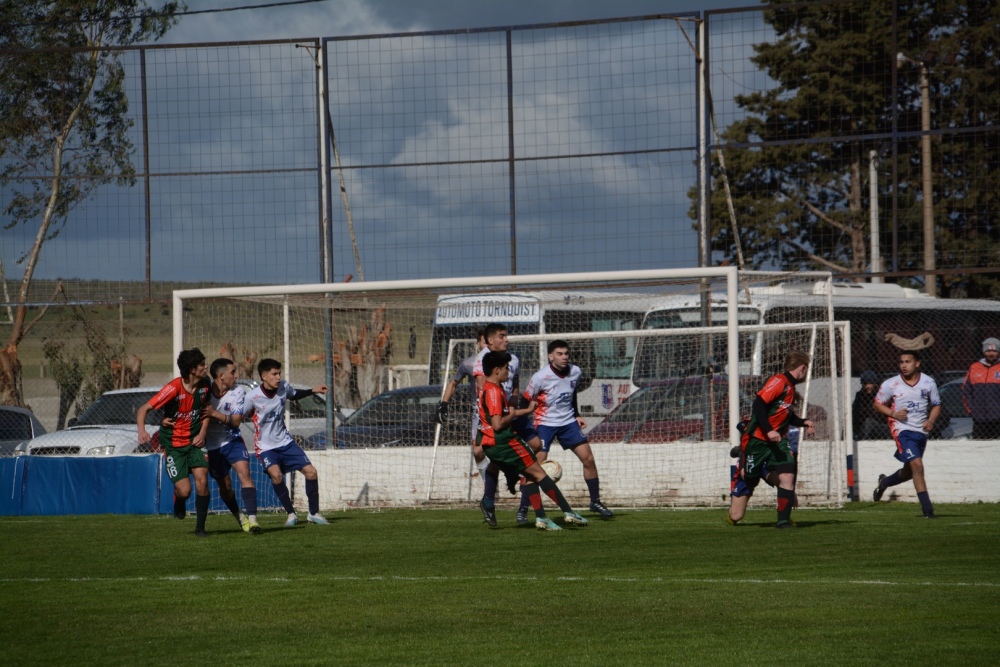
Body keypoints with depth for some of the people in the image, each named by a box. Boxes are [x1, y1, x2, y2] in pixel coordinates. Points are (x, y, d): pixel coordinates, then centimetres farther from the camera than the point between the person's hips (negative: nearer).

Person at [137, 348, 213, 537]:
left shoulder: (205, 385, -5)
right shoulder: (173, 388, -22)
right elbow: (143, 409, -20)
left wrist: (202, 433, 0)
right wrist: (142, 431, -37)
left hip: (194, 441, 4)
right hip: (173, 445, -4)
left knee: (202, 481, -13)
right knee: (184, 490, -11)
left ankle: (200, 527, 3)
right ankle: (178, 500, 28)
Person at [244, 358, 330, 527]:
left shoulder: (283, 387, -6)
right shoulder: (252, 397, -21)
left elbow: (295, 395, 18)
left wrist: (313, 391, 6)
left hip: (285, 442, 5)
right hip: (265, 447, -5)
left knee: (310, 471, -2)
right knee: (276, 475, -30)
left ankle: (314, 513, 16)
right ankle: (291, 514, -10)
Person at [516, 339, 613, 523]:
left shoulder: (575, 372, -4)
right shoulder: (540, 377, -20)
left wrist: (577, 415, 12)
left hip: (568, 422, 5)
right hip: (545, 423, -5)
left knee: (588, 458, 0)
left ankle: (595, 502, 17)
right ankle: (522, 510, -5)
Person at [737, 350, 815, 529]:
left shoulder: (790, 387, 13)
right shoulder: (778, 382, -15)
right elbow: (759, 404, -25)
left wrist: (804, 422, 12)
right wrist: (769, 431, -31)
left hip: (778, 440, 7)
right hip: (758, 439, -7)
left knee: (787, 476, -13)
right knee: (749, 479, 7)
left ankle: (783, 519, -10)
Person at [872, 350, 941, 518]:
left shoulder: (928, 382, 1)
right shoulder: (890, 384, -5)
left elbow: (936, 405, 11)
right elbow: (878, 404, 5)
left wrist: (931, 420, -9)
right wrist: (893, 413, -13)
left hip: (921, 431, 4)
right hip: (902, 429, -4)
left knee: (909, 472, 16)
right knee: (917, 465, -20)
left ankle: (884, 482, 47)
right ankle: (927, 509, -18)